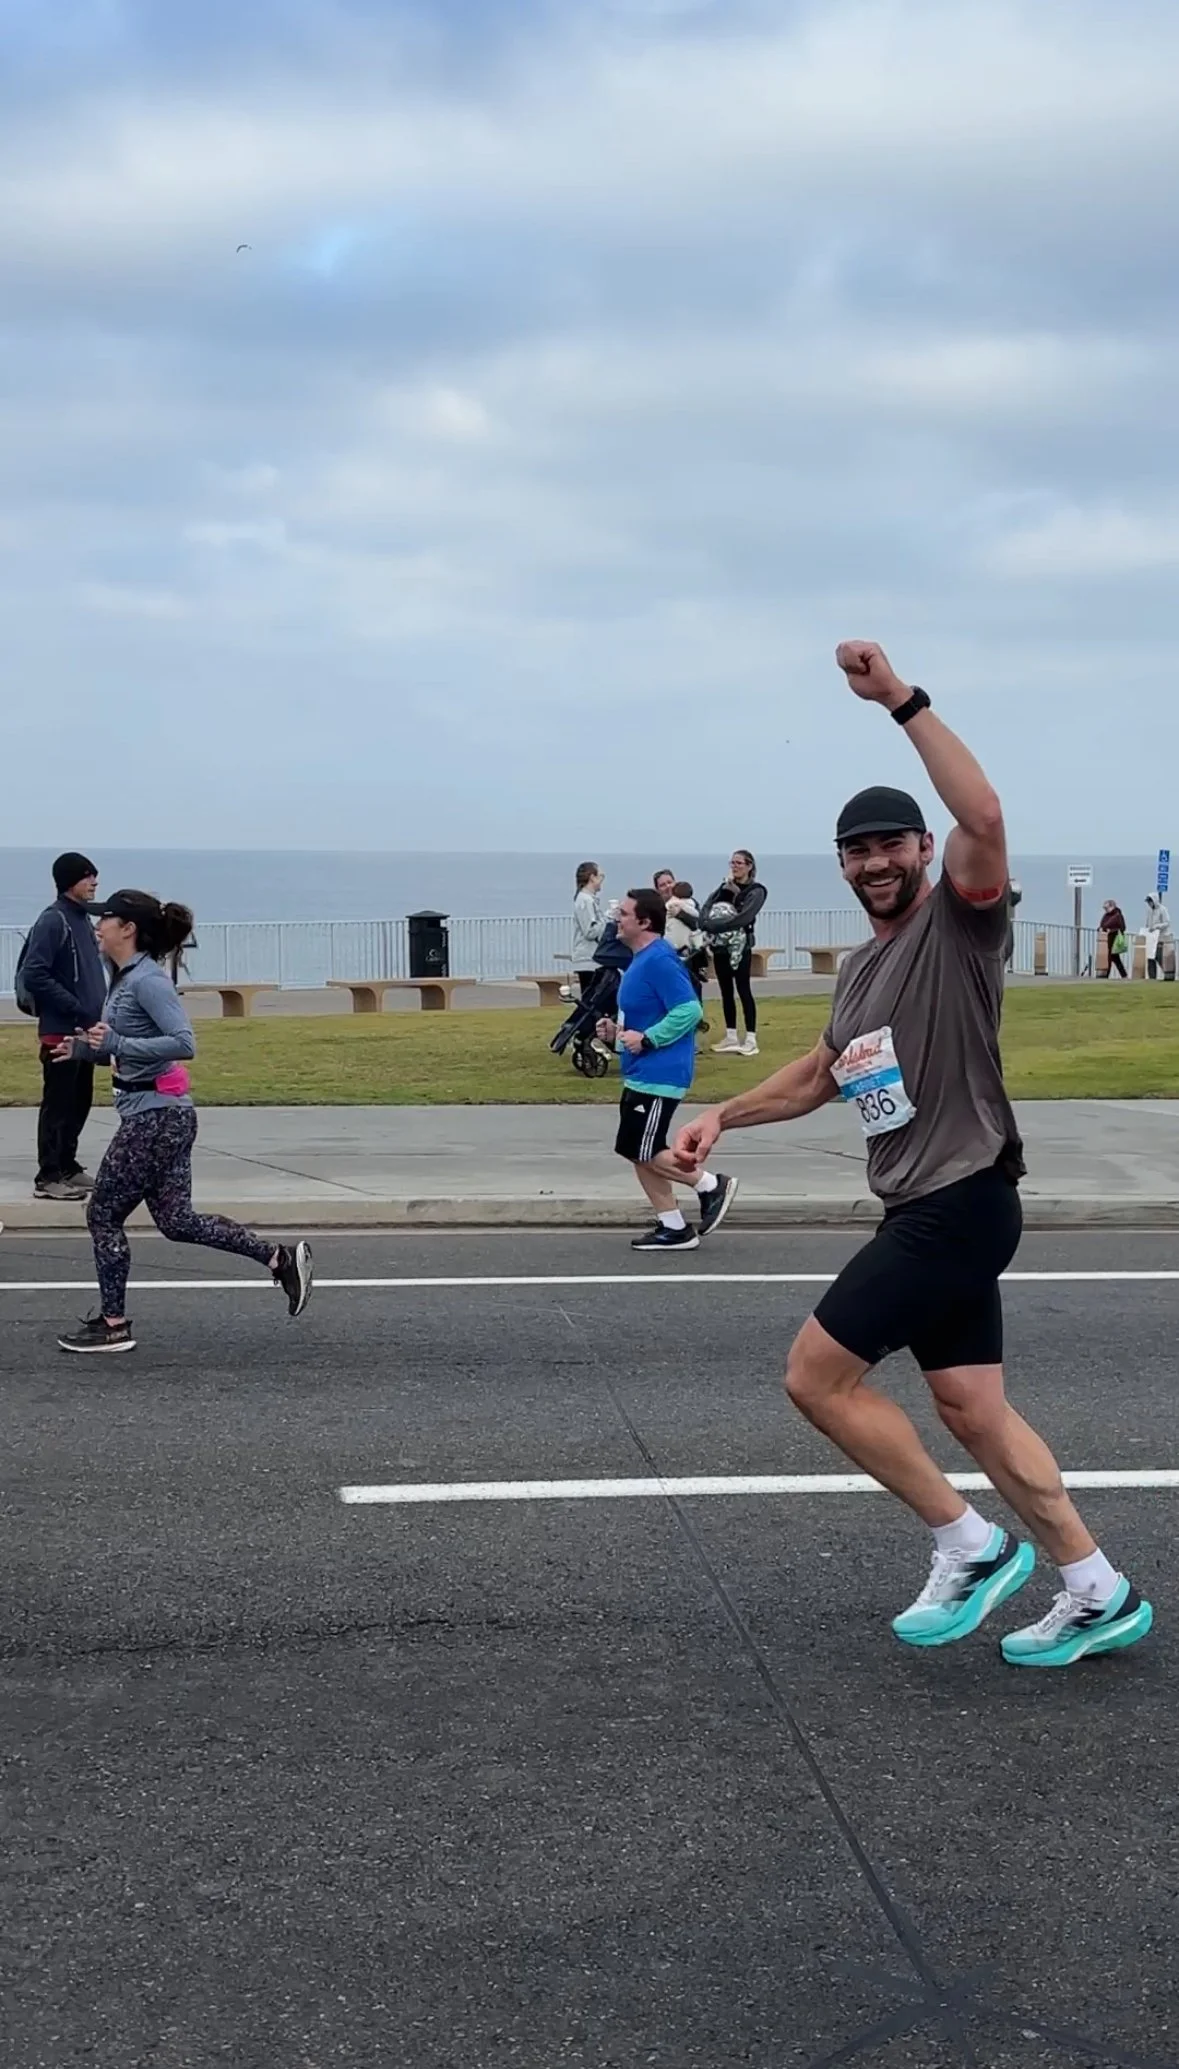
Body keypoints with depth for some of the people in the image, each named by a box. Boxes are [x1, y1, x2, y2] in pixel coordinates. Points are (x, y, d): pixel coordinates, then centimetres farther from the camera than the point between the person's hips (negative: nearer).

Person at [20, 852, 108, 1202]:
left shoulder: (83, 918, 14)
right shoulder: (53, 920, -13)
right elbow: (33, 974, -19)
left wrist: (98, 1011, 8)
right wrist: (76, 1008, -19)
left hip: (85, 1031, 8)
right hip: (61, 1031, -8)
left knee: (79, 1102, 13)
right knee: (58, 1104, -5)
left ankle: (67, 1166, 23)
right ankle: (49, 1177, -1)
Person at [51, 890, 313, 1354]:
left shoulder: (147, 980, -17)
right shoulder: (127, 978, 13)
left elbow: (183, 1044, -25)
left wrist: (116, 1044, -26)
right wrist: (85, 1049, 11)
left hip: (157, 1115, -10)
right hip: (156, 1113, 10)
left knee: (104, 1214, 1)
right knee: (177, 1219, 11)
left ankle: (112, 1325, 11)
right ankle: (280, 1259, 12)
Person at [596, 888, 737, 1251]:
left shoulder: (659, 960, -18)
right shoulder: (641, 959, 13)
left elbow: (689, 1010, -24)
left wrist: (646, 1040, -22)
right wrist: (617, 1032, 10)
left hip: (658, 1074, -10)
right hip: (641, 1073, 10)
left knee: (644, 1152, -7)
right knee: (636, 1152, 10)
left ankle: (711, 1185, 7)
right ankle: (673, 1228, 16)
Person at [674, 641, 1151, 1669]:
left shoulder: (959, 922, -9)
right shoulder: (861, 967, 16)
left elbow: (984, 817, -30)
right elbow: (820, 1072, 31)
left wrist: (904, 699, -31)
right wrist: (724, 1116, 22)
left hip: (961, 1203, -9)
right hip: (926, 1210, 9)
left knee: (816, 1375, -8)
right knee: (973, 1409, 10)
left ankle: (971, 1546, 2)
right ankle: (1099, 1595, 18)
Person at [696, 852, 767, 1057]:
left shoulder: (756, 891, -5)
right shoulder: (724, 887, 13)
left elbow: (742, 918, -18)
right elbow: (705, 908, 2)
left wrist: (713, 925, -21)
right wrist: (706, 923, -20)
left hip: (740, 947, -6)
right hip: (720, 946, 6)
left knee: (743, 990, -6)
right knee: (726, 991, 9)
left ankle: (751, 1040, -4)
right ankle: (731, 1037, 15)